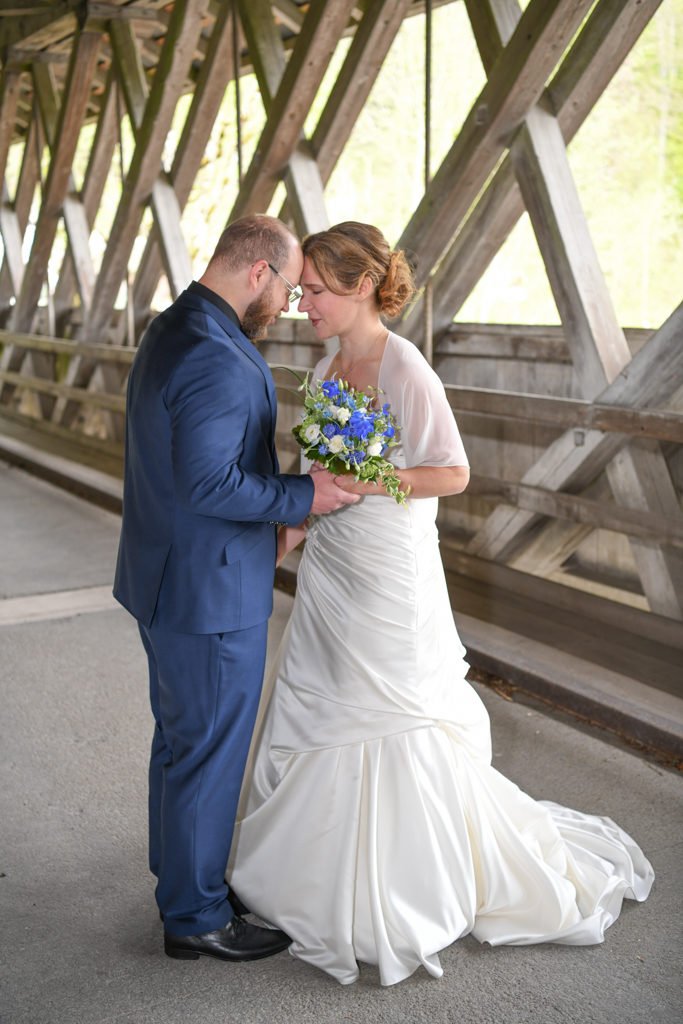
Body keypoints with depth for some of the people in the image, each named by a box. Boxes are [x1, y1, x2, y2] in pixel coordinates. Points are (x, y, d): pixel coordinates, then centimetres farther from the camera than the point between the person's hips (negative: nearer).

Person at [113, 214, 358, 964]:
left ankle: (181, 870, 43)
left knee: (181, 736, 24)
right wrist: (301, 499, -19)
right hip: (210, 592, -10)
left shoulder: (171, 330, 8)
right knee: (209, 750, 5)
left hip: (169, 577, 11)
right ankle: (196, 916, 23)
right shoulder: (219, 361, -25)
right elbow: (210, 483, -30)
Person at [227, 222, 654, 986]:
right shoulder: (328, 367, 6)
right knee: (313, 714, 15)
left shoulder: (405, 371, -18)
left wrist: (365, 484, -24)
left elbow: (453, 473, -17)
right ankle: (323, 869, 35)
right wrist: (293, 527, 8)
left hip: (388, 577, -8)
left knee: (398, 727, 5)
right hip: (331, 566, 8)